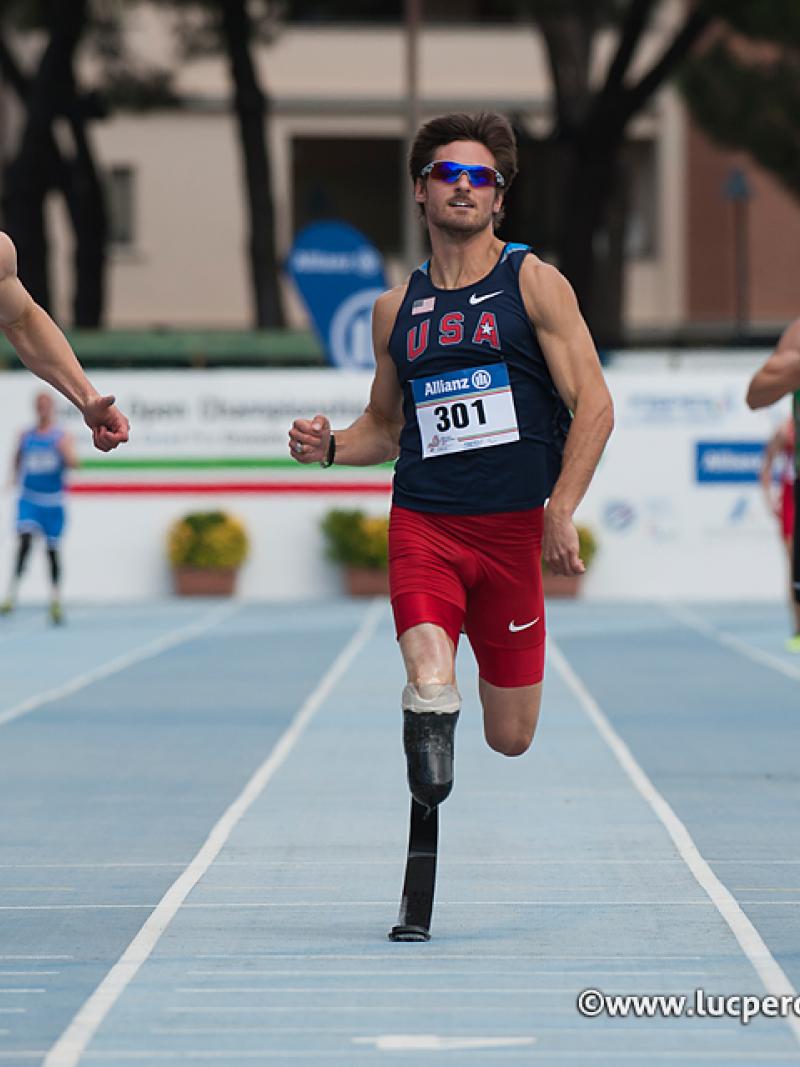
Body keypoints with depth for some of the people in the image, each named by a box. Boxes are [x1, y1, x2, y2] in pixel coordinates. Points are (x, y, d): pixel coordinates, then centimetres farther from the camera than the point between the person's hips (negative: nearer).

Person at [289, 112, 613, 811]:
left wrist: (561, 512, -16)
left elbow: (593, 406, -4)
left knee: (510, 739, 10)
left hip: (514, 525, -1)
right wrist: (330, 446, 2)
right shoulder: (396, 309, 11)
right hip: (422, 521, 1)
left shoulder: (534, 283, 1)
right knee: (432, 692, -30)